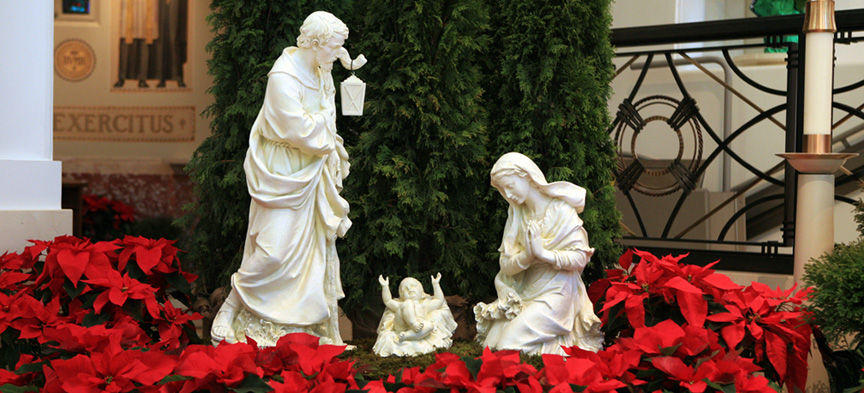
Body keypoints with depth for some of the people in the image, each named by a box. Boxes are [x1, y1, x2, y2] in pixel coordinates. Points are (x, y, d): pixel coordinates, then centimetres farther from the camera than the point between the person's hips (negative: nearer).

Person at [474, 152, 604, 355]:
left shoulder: (561, 210, -9)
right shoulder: (516, 213, 7)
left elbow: (580, 258, -14)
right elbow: (506, 266, -1)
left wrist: (543, 253, -27)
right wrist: (526, 255, -23)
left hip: (555, 293, -6)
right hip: (525, 293, 6)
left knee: (510, 344, -20)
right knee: (492, 341, -10)